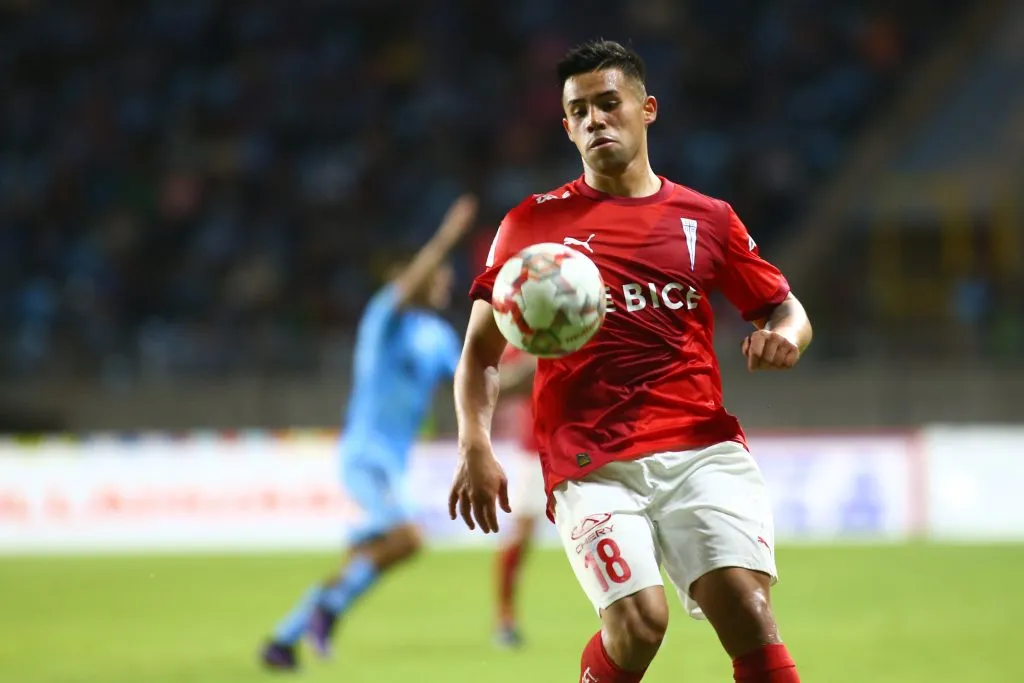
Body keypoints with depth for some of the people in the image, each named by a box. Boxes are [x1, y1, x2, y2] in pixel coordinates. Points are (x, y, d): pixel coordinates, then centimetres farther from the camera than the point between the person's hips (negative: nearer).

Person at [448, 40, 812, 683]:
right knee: (638, 622, -20)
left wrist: (783, 336, -5)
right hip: (592, 466, -1)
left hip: (703, 447, 1)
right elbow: (481, 351, 12)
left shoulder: (707, 219, 14)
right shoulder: (532, 223, 11)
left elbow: (787, 311, 20)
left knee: (746, 608, -19)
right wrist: (475, 446, -4)